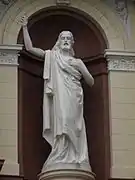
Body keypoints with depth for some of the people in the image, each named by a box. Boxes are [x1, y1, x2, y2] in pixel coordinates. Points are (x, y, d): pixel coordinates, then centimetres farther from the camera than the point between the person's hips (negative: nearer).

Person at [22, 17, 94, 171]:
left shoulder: (77, 62, 20)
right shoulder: (52, 56, 17)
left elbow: (91, 82, 17)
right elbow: (29, 48, 10)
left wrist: (80, 68, 4)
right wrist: (25, 28, 4)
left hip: (74, 99, 2)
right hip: (59, 98, -1)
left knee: (73, 128, -8)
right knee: (61, 123, -15)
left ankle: (76, 161, -10)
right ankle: (60, 160, -18)